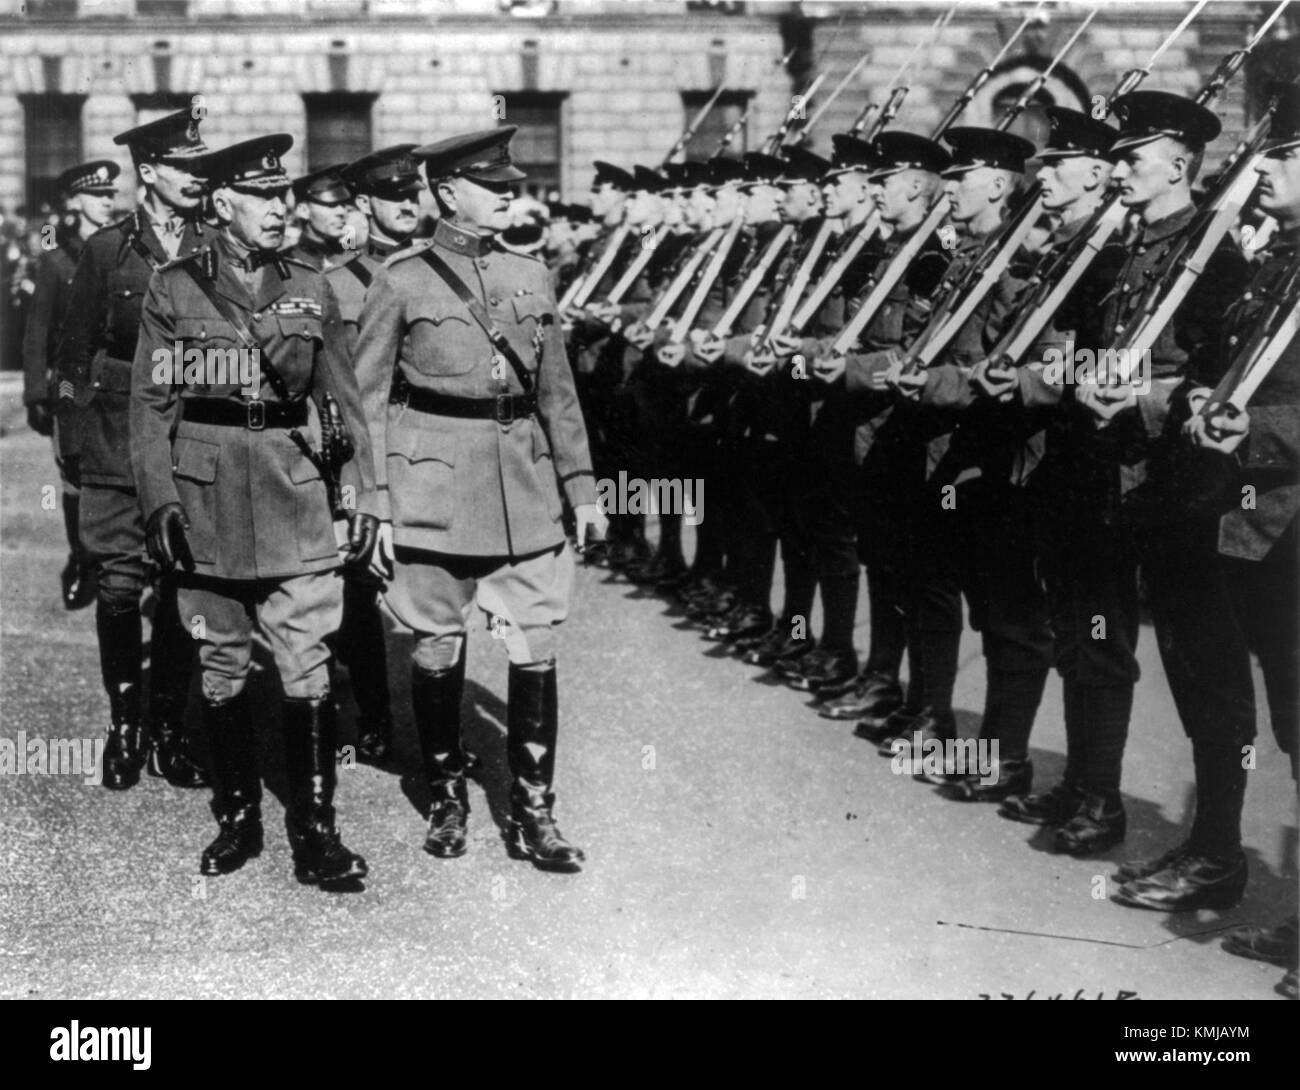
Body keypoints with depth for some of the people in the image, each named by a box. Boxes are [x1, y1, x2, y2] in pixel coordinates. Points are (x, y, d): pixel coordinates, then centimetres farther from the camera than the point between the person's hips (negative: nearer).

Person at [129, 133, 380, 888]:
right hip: (208, 499, 0)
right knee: (222, 670, 8)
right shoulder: (175, 288, 2)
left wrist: (365, 493, 2)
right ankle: (237, 819, 22)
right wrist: (160, 500, -8)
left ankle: (315, 832, 3)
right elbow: (153, 403, 1)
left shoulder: (311, 288, 7)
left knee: (309, 671, -3)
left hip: (296, 494, 1)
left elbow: (345, 400, 8)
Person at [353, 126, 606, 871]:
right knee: (438, 649, 5)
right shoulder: (401, 281, -2)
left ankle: (534, 814, 9)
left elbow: (558, 391, 15)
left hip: (524, 487, 3)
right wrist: (374, 503, -5)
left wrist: (582, 485, 11)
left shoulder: (531, 275, 10)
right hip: (433, 485, -3)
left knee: (537, 649, 0)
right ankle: (448, 800, 22)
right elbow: (369, 399, 0)